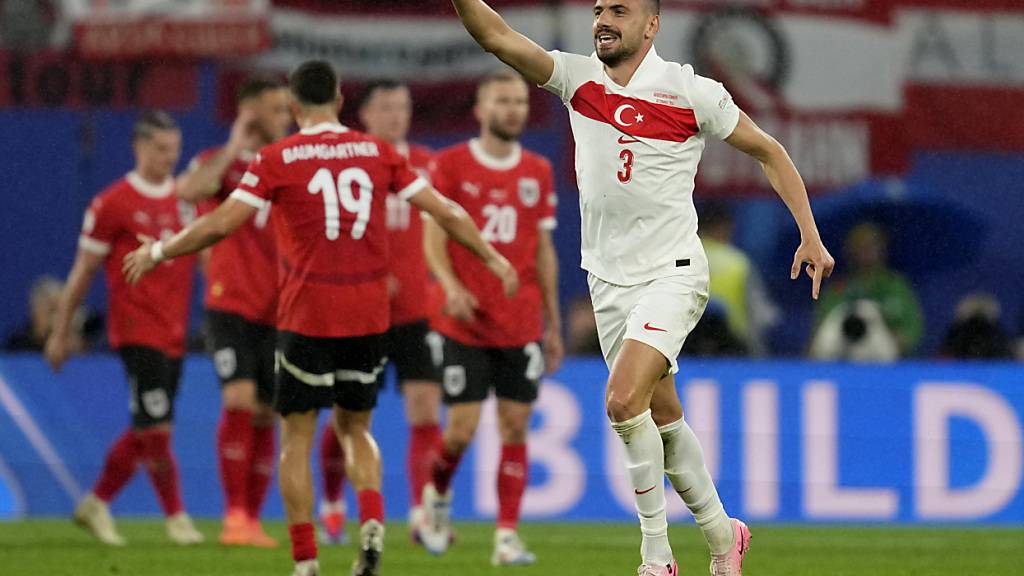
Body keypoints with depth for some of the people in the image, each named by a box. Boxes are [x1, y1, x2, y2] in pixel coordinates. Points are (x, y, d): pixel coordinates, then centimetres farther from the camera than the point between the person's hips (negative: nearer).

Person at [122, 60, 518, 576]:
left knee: (297, 439, 6)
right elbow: (443, 211, 9)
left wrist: (158, 252, 7)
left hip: (307, 317, -3)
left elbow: (221, 224, -6)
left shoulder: (277, 159, -3)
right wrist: (492, 258, 22)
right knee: (355, 428, 19)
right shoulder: (377, 152, 6)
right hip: (369, 316, 3)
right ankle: (372, 524, -6)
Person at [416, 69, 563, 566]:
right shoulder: (450, 165, -1)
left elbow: (544, 251, 14)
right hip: (465, 322, -3)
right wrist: (451, 285, -23)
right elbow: (433, 239, -4)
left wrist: (553, 324, 12)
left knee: (515, 427, -2)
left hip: (522, 326, 3)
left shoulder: (538, 172, 9)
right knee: (462, 427, -4)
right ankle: (437, 494, 26)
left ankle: (507, 535, 1)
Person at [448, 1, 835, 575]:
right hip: (609, 279, 5)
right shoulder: (578, 79, 2)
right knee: (662, 418, 11)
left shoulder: (692, 92, -8)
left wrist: (811, 235, -2)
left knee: (623, 400, -22)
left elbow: (767, 150, 2)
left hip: (673, 273, -5)